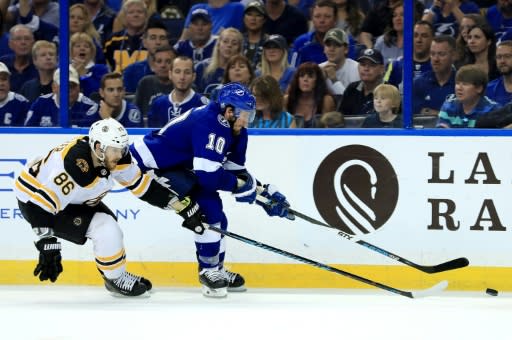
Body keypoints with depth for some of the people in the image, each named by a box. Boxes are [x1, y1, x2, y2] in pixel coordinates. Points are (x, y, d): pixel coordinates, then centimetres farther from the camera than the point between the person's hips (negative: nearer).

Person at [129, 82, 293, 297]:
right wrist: (240, 185, -17)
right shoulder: (210, 125, -28)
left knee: (213, 211, 11)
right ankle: (209, 271, -5)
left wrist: (266, 193, 4)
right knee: (208, 210, -17)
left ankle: (216, 270, 24)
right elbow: (208, 175, -32)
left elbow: (236, 169, 12)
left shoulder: (233, 130, 4)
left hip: (176, 165, 11)